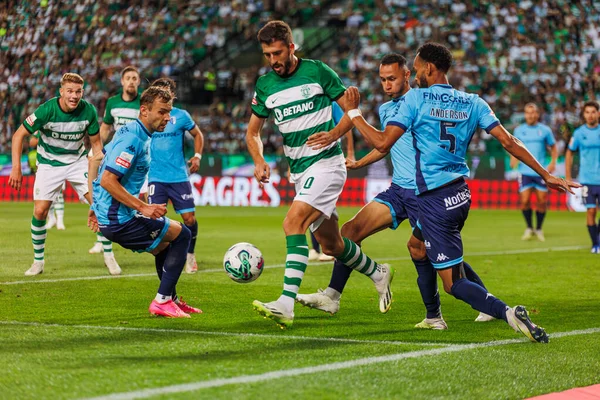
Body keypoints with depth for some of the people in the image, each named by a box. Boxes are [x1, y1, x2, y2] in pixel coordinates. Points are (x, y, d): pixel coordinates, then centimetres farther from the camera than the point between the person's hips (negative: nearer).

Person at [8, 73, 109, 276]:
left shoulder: (89, 111, -16)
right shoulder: (46, 110, -24)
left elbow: (96, 143, -2)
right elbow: (19, 135, -16)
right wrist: (16, 168, -22)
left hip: (78, 161, 2)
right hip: (49, 164, -1)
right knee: (40, 211, -10)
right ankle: (38, 261, 10)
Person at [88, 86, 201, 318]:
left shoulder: (131, 133, 13)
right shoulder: (133, 139, -19)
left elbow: (95, 160, 23)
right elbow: (107, 180, -26)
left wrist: (95, 206, 23)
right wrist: (143, 208, -24)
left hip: (106, 213, 10)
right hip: (119, 219, -10)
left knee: (165, 245, 26)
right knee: (181, 234, -1)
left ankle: (170, 299, 37)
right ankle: (162, 302, -1)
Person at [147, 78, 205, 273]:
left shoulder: (181, 116, 1)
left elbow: (197, 135, 15)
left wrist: (197, 156, 2)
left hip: (179, 176, 0)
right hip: (156, 177, 0)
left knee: (189, 218, -1)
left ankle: (190, 255, 20)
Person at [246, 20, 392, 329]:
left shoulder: (317, 71, -7)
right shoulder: (264, 85, 6)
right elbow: (253, 130, 16)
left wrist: (333, 133, -19)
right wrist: (259, 161, -3)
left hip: (326, 163, -6)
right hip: (299, 171, 6)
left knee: (293, 222, -25)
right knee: (330, 244, 13)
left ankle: (286, 304, -31)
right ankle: (378, 273, 40)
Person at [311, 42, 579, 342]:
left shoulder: (415, 98, -7)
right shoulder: (472, 103, 7)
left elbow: (382, 143, -12)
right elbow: (508, 142, 2)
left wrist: (353, 112, 1)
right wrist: (545, 175, 7)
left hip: (435, 201, -7)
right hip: (460, 193, 7)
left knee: (454, 283, -7)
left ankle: (508, 313, -29)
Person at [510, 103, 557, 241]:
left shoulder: (545, 130, 3)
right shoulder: (519, 130, 6)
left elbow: (553, 147, 10)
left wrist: (553, 162, -5)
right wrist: (513, 159, -6)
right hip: (525, 171, 0)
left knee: (542, 201, 0)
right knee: (525, 201, -6)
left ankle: (539, 229, 19)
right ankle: (529, 228, 14)